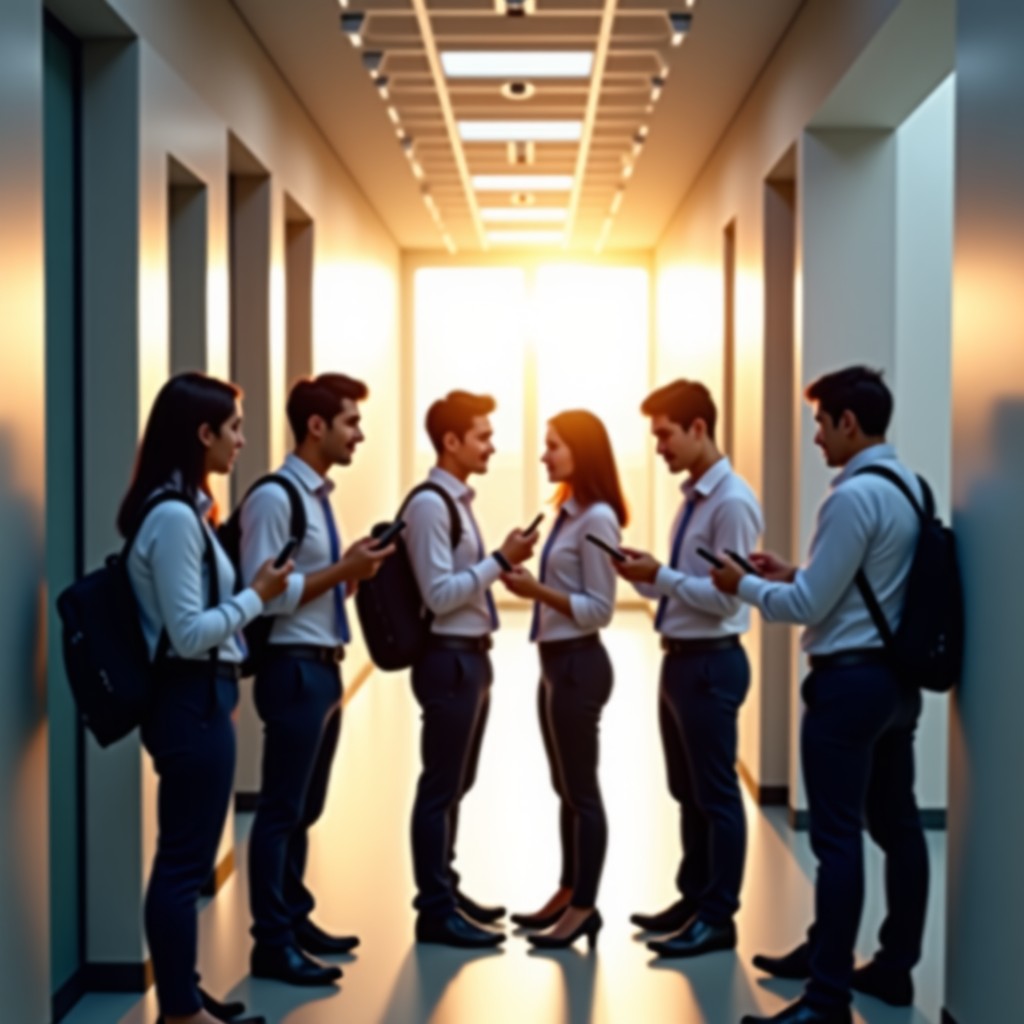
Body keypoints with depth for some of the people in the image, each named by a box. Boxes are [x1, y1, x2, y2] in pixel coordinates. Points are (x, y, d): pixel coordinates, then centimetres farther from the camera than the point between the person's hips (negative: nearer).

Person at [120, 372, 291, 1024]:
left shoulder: (183, 508, 10)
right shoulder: (174, 517, -20)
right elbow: (189, 633, -21)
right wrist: (258, 596, -13)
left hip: (198, 697, 10)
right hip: (191, 701, -10)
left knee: (184, 856, 17)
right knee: (185, 860, 0)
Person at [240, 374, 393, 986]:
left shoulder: (319, 496, 14)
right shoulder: (275, 498, -15)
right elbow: (266, 596, -20)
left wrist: (354, 571, 3)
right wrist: (343, 569, -18)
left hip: (325, 667, 9)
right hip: (294, 669, -9)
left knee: (307, 808, 16)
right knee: (282, 810, -2)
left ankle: (295, 919, 27)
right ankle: (272, 944, 5)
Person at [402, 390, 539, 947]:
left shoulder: (457, 500, 13)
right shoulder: (430, 504, -16)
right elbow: (439, 595, -21)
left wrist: (503, 565, 6)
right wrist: (500, 560, -19)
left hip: (471, 656, 10)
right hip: (449, 659, -10)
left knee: (455, 783, 18)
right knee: (441, 788, -1)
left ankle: (444, 891, 30)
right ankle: (436, 912, 7)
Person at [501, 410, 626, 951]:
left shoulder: (597, 519, -16)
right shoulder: (569, 512, 11)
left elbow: (599, 609, -18)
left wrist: (536, 590, -21)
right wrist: (530, 583, 4)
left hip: (578, 663, -9)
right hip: (557, 661, 9)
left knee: (581, 788, 0)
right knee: (566, 787, 16)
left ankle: (585, 907, 9)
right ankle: (568, 893, 26)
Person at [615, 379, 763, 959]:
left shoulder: (732, 502, -17)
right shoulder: (694, 497, 12)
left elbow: (725, 596, -21)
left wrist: (658, 575, -21)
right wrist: (643, 573, 0)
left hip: (711, 664, -10)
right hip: (681, 659, 10)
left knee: (716, 794, 1)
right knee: (688, 792, 18)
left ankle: (718, 918, 10)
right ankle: (694, 900, 30)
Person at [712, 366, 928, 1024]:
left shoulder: (855, 496, -18)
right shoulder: (909, 487, 11)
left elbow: (807, 607, -16)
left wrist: (745, 586, 0)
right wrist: (793, 575, 16)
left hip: (850, 679, -10)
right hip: (897, 675, 10)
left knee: (838, 835, -6)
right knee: (896, 824, 14)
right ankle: (895, 967, 25)